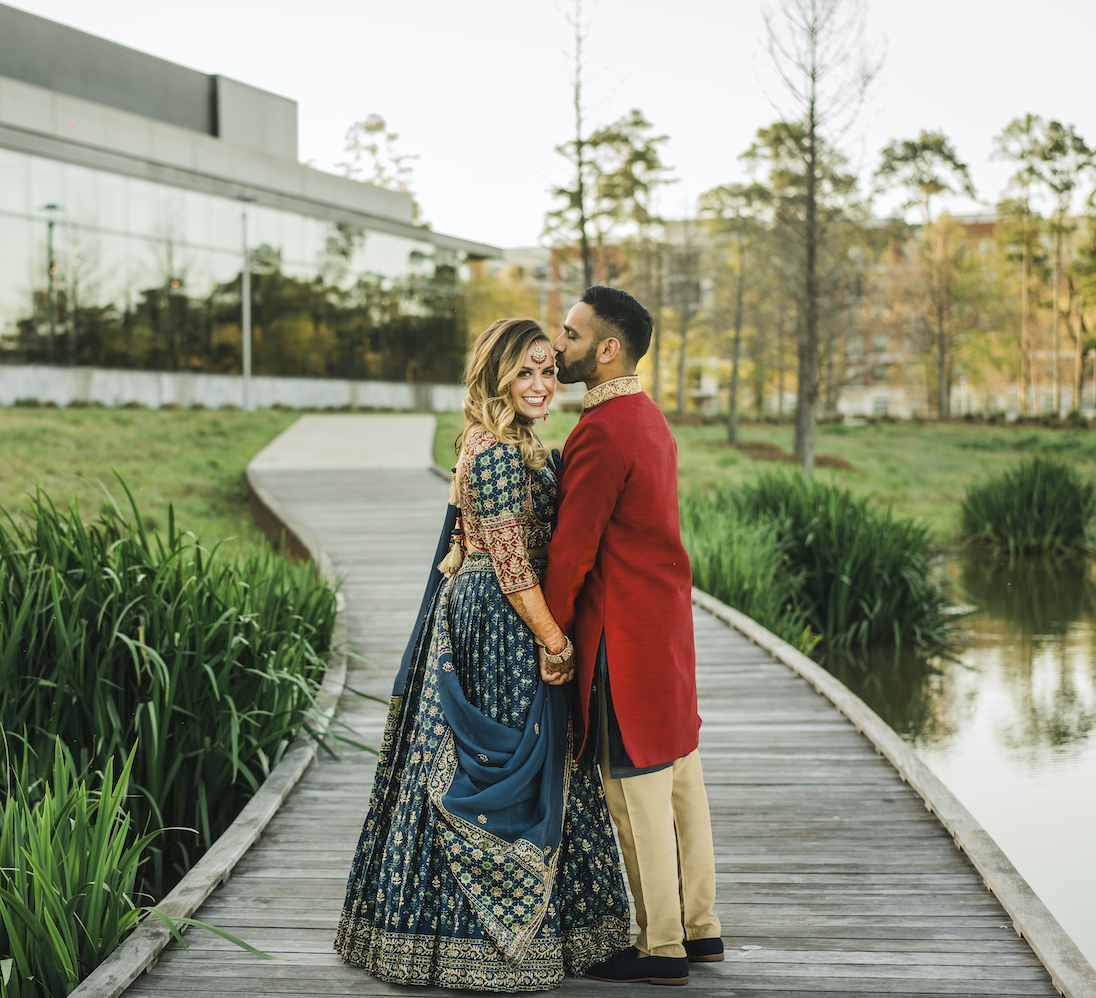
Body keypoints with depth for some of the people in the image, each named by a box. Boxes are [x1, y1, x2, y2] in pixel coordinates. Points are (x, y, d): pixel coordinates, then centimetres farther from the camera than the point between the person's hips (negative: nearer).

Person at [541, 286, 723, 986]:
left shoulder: (602, 431, -19)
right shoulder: (648, 417, 13)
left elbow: (572, 546, -18)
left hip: (624, 632, -10)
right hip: (668, 616, 10)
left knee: (638, 787, -2)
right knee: (679, 774, 15)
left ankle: (660, 948, 7)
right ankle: (699, 927, 24)